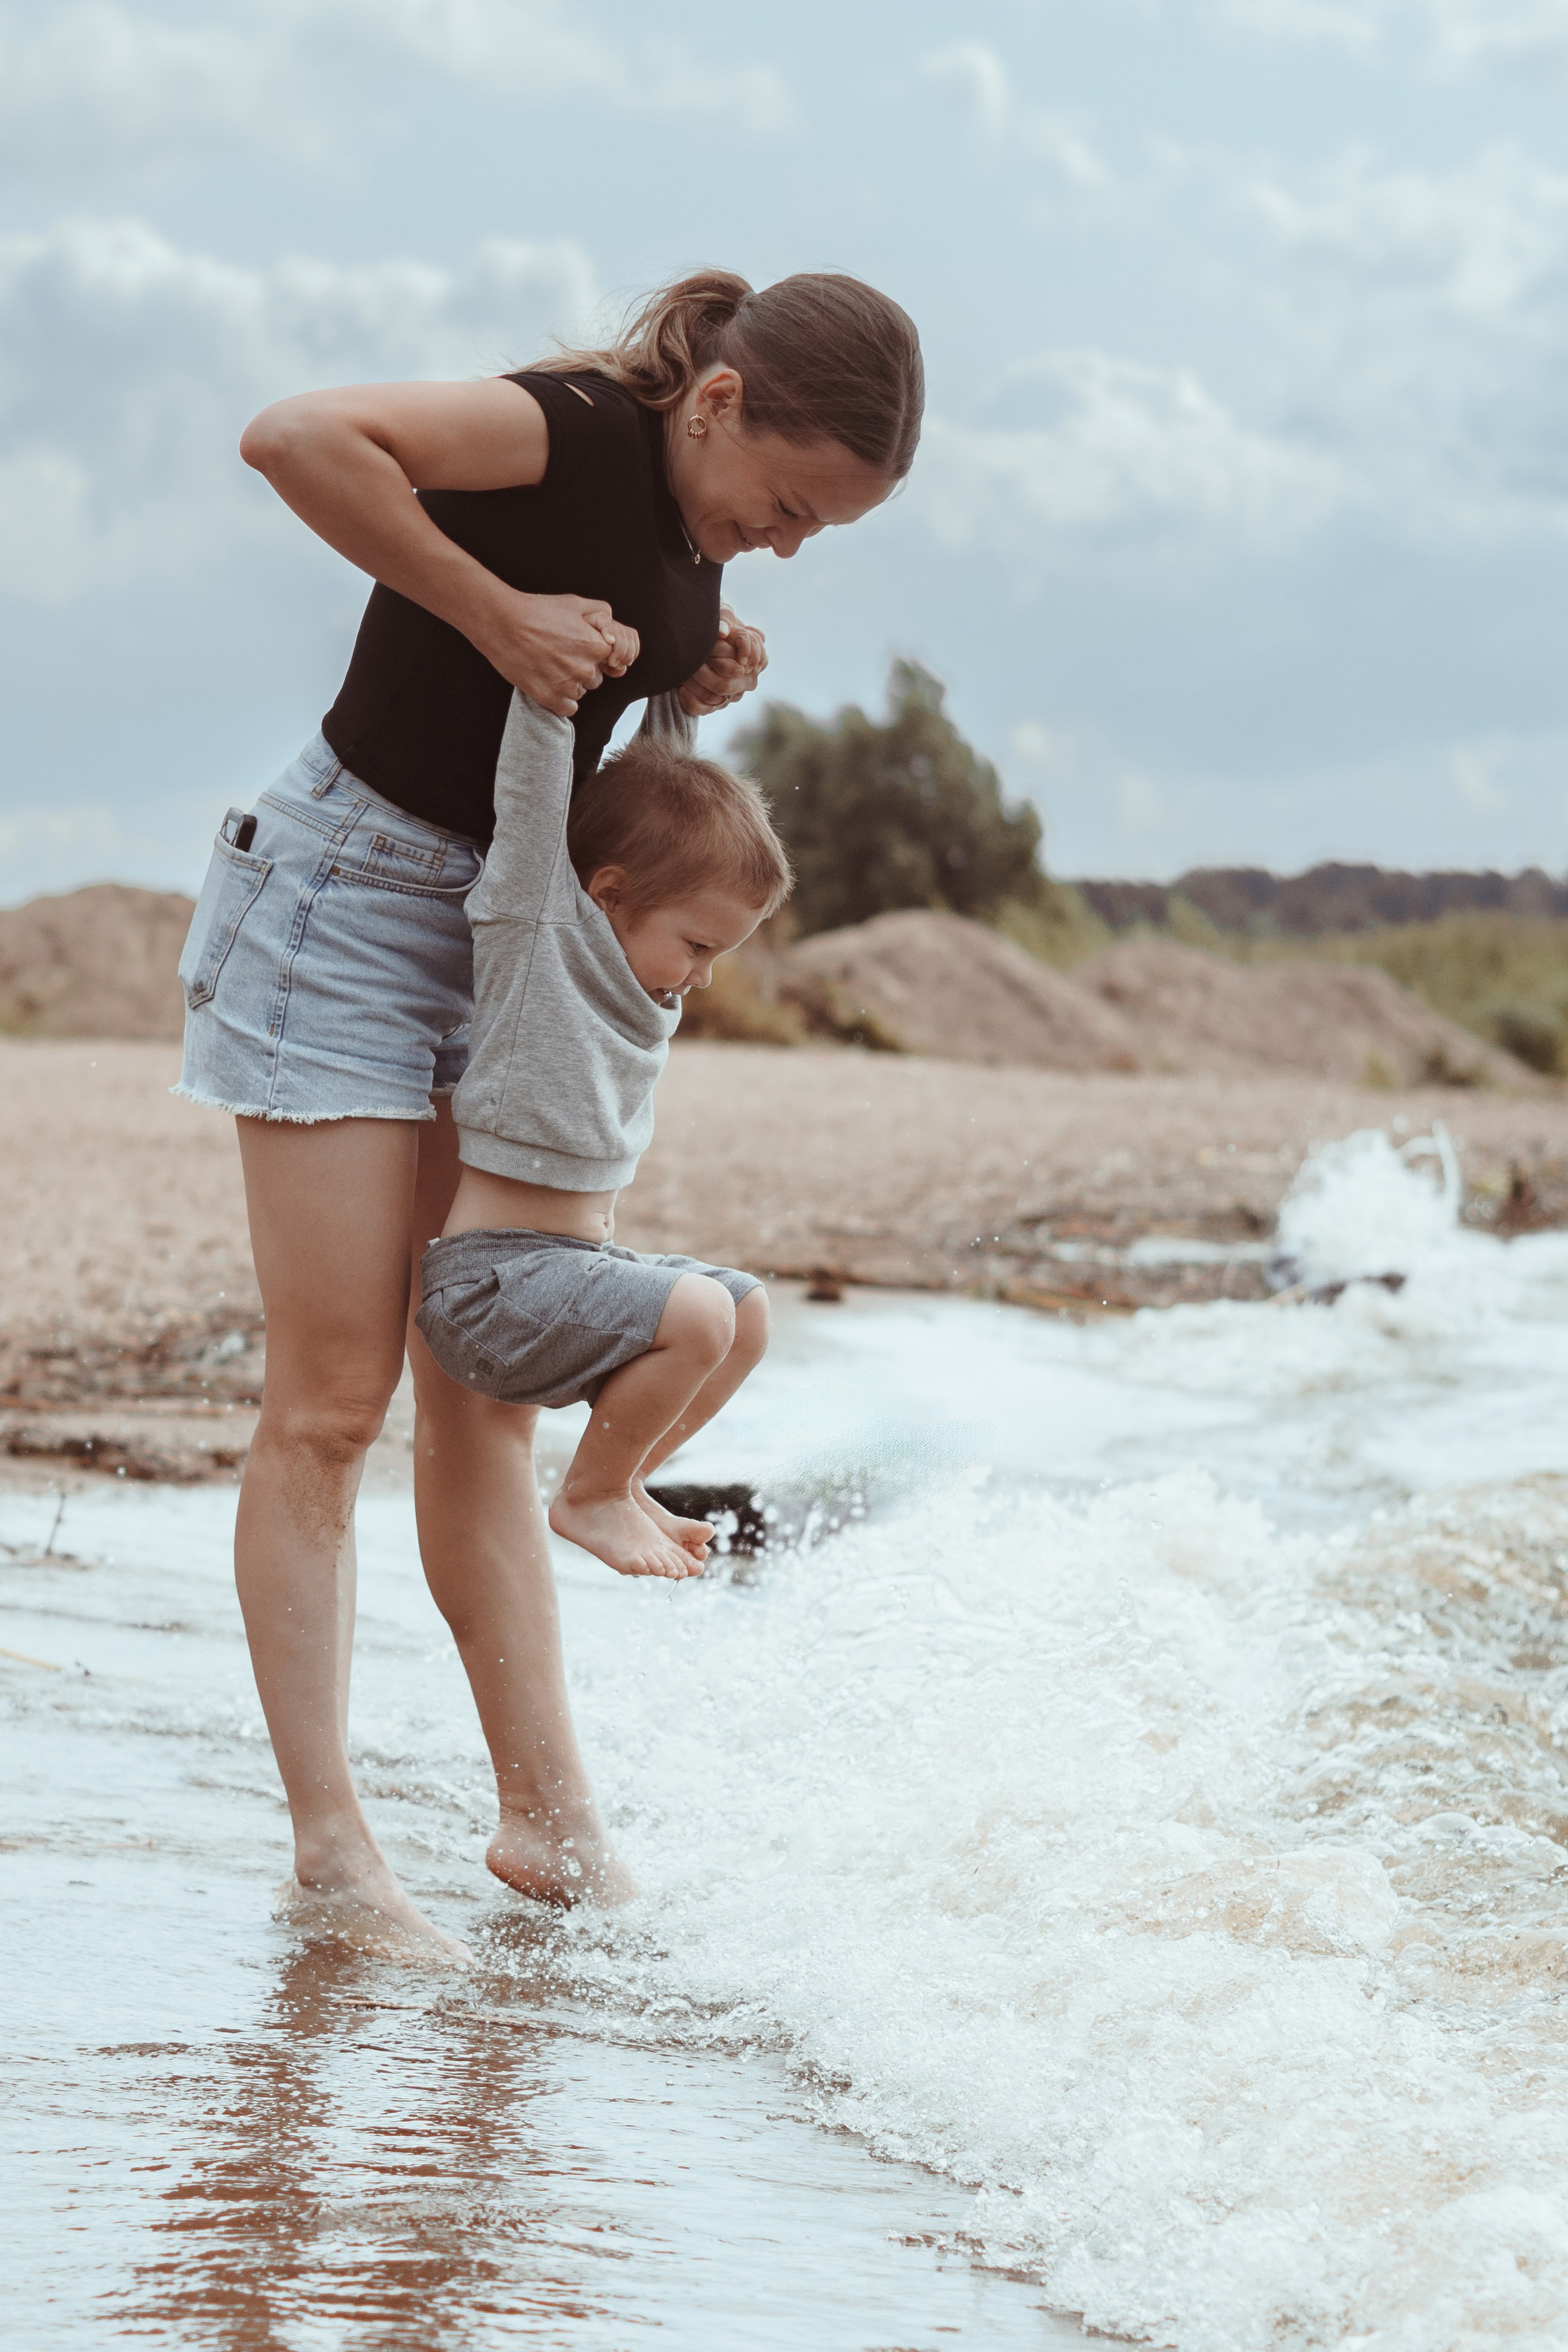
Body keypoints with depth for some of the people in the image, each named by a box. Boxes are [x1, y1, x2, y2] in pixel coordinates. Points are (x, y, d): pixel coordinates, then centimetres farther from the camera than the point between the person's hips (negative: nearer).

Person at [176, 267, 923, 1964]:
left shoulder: (695, 506, 3)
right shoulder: (575, 429, -22)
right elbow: (296, 436, -34)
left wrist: (693, 682, -1)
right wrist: (493, 612, -29)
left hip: (494, 925, 8)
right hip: (345, 892, -8)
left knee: (483, 1403, 9)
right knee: (331, 1402, -6)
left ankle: (549, 1817, 12)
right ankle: (327, 1846, -2)